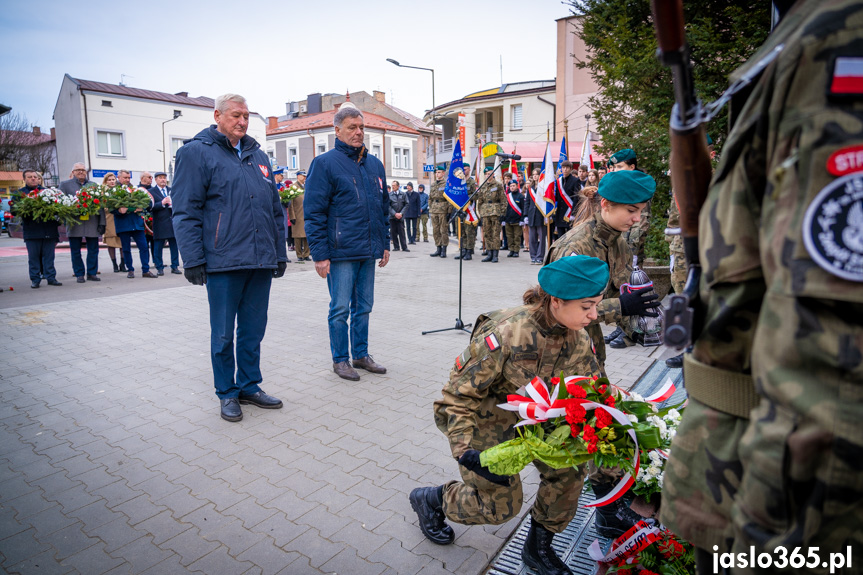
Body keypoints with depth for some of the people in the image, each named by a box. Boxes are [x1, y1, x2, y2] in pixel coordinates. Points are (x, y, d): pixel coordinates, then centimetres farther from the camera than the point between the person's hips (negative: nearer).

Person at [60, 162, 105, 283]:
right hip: (74, 223, -1)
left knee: (93, 250, 3)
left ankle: (92, 273, 13)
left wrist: (102, 223, 2)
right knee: (75, 251, 4)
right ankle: (79, 274, 13)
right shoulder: (65, 185, 10)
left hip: (92, 222, 1)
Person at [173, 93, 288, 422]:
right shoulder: (196, 153, 0)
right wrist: (193, 259, -12)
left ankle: (250, 386, 27)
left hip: (261, 261, 5)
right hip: (223, 262, -5)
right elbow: (186, 211, -6)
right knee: (223, 333, 6)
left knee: (253, 330, 13)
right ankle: (227, 393, 21)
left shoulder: (258, 155, 18)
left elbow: (275, 209, 19)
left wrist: (279, 253, 15)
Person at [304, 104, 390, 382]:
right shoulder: (325, 163, -5)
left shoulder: (375, 164, 13)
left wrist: (385, 243, 15)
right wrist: (320, 254, -14)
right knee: (340, 308, 3)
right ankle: (340, 359, 17)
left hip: (369, 251, 6)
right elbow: (314, 212, -9)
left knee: (364, 306, 14)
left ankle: (361, 354, 27)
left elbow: (383, 207, 20)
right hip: (341, 253, -6)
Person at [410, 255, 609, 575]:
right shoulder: (505, 335, -36)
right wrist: (465, 450, -35)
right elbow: (459, 393, -27)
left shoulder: (577, 337, -14)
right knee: (502, 504, -2)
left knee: (568, 470, -5)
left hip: (530, 416, 6)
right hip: (483, 417, -6)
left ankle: (538, 548, 21)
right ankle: (430, 500, 27)